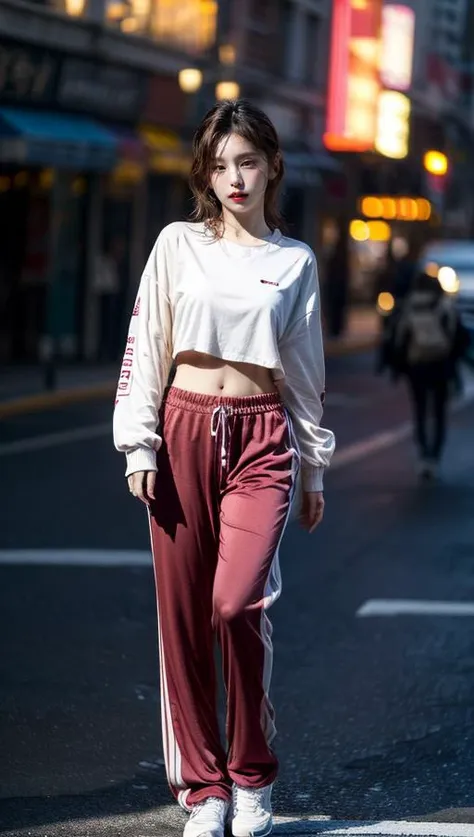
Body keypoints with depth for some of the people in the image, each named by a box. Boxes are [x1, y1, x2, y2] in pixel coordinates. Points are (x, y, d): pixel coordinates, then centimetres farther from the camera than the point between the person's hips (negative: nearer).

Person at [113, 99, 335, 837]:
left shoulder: (296, 262, 8)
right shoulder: (179, 244, 5)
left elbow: (305, 372, 13)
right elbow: (144, 347, 4)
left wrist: (314, 469, 13)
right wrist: (140, 445, -3)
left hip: (262, 439, -1)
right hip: (186, 430, 1)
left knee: (236, 603, -17)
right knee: (183, 615, 1)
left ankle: (252, 773, 2)